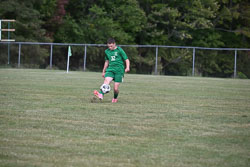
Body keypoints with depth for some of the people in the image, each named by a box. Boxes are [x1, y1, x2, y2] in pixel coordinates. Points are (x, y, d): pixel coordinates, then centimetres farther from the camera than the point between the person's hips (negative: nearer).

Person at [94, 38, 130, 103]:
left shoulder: (119, 50, -4)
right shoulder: (107, 51, 11)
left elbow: (126, 60, -5)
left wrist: (127, 67, -23)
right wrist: (103, 71, 29)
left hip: (119, 71, -3)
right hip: (110, 70, 3)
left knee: (115, 88, -5)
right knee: (106, 81, -26)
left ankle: (115, 98, 26)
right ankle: (101, 95, -48)